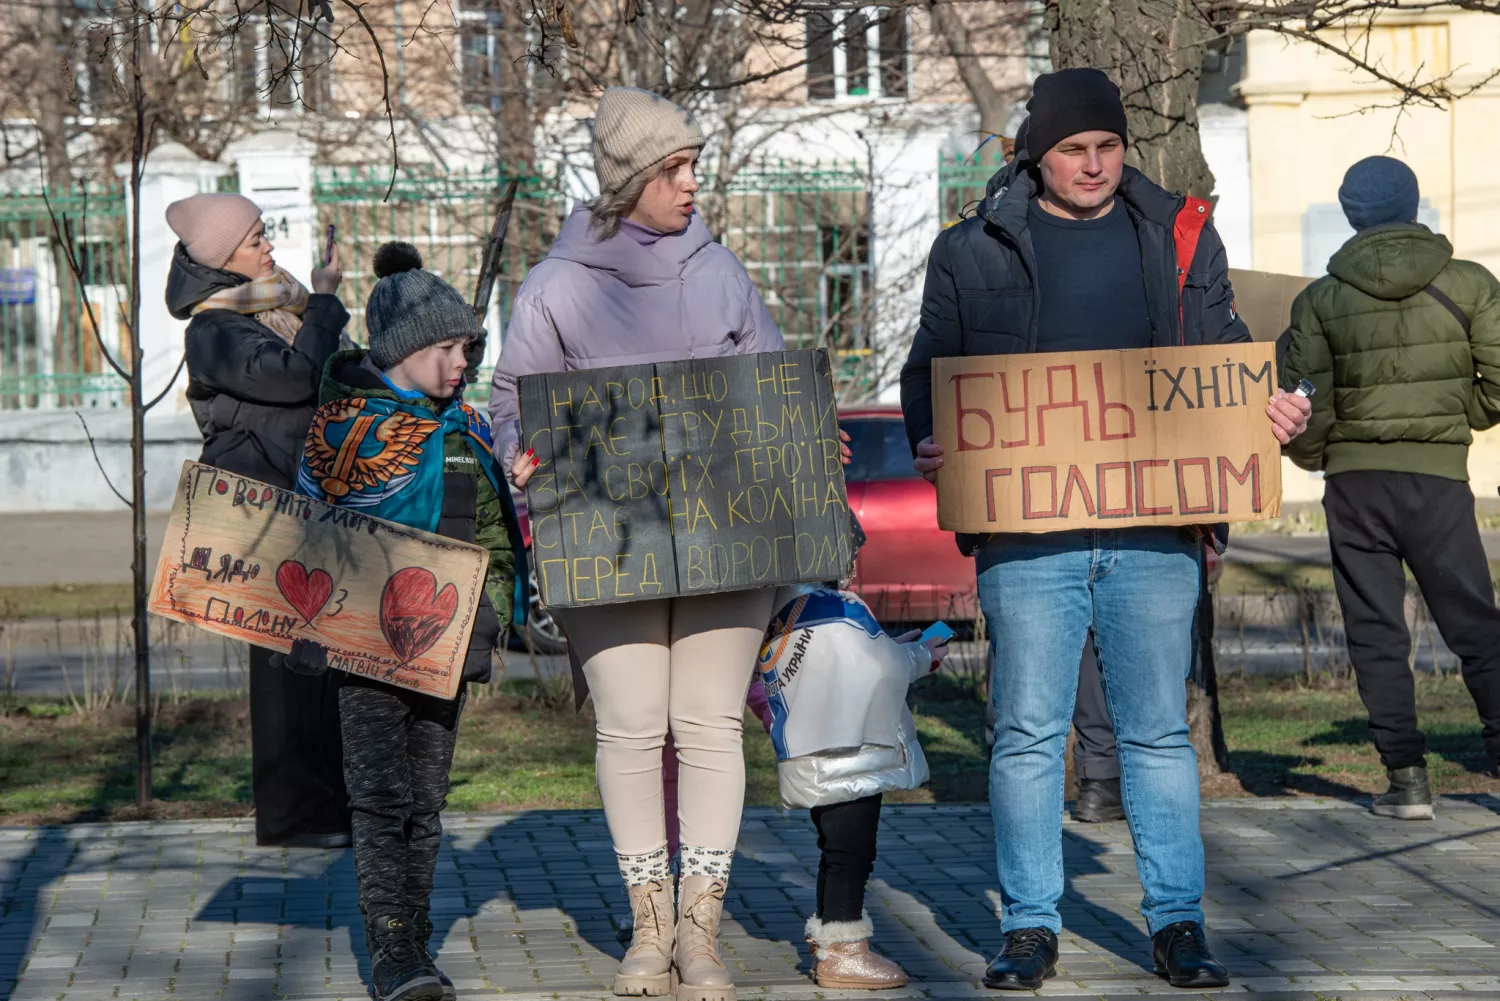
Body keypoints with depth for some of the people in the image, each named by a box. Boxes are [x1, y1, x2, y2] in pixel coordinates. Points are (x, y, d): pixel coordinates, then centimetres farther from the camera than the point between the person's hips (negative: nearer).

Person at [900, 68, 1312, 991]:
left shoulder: (1180, 238, 12)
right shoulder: (975, 252, 8)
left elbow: (1227, 363, 16)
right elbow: (929, 373, 11)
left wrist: (1275, 412, -3)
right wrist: (928, 444, -8)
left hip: (1154, 531, 1)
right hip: (1026, 533, -1)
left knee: (1159, 732, 6)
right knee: (1029, 733, 1)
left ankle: (1179, 923, 13)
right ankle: (1031, 927, 10)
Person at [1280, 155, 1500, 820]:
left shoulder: (1321, 301, -1)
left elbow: (1303, 407, -3)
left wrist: (1312, 456, 17)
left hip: (1354, 481, 0)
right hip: (1439, 477, 0)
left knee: (1376, 634, 6)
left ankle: (1406, 775, 1)